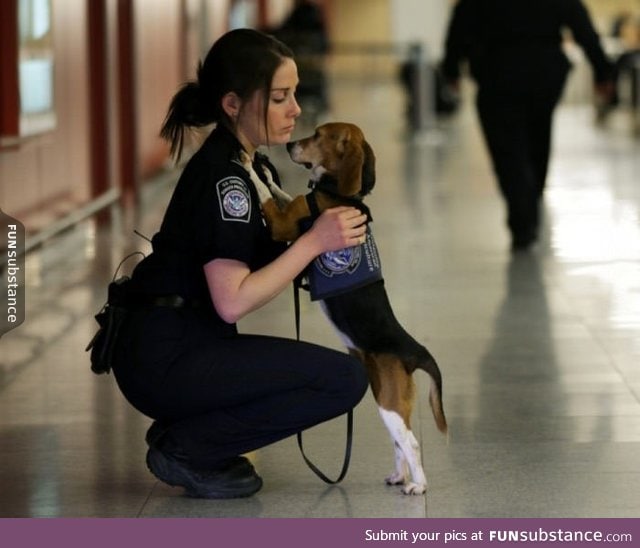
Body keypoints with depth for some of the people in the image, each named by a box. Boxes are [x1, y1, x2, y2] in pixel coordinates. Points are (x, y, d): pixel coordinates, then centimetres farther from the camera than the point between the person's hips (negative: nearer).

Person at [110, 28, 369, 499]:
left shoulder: (252, 167, 13)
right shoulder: (222, 177, -18)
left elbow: (263, 265, 12)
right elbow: (232, 300, -23)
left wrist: (329, 234, -3)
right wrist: (313, 241, -20)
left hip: (180, 347, 10)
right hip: (163, 357, -10)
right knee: (345, 379, -16)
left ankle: (183, 429, 13)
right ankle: (185, 448, -7)